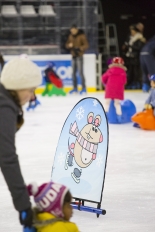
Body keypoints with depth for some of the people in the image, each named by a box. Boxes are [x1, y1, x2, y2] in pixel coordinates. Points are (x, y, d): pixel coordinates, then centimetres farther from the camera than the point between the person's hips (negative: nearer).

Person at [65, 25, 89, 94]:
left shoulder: (81, 36, -9)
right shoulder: (71, 36, 9)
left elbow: (86, 45, -12)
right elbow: (67, 44, 14)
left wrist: (79, 48, -25)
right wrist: (69, 45, -9)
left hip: (79, 56, -6)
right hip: (73, 56, 6)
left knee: (80, 72, -8)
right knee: (73, 73, 9)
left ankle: (84, 88, -1)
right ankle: (75, 88, 17)